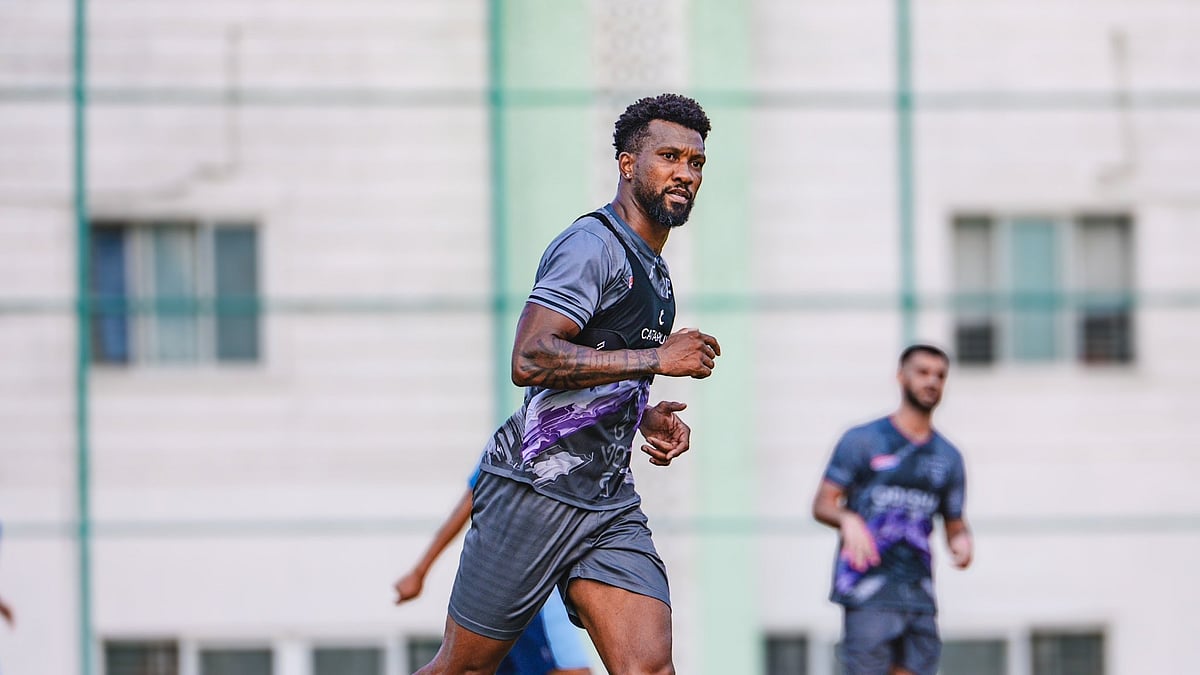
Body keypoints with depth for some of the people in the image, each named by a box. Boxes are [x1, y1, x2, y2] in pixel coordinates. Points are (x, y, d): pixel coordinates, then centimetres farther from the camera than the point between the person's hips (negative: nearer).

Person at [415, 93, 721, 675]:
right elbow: (530, 359, -24)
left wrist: (647, 415, 11)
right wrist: (657, 358, -21)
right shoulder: (593, 245, -11)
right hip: (535, 489, -8)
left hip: (610, 504, 8)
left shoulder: (654, 271, 19)